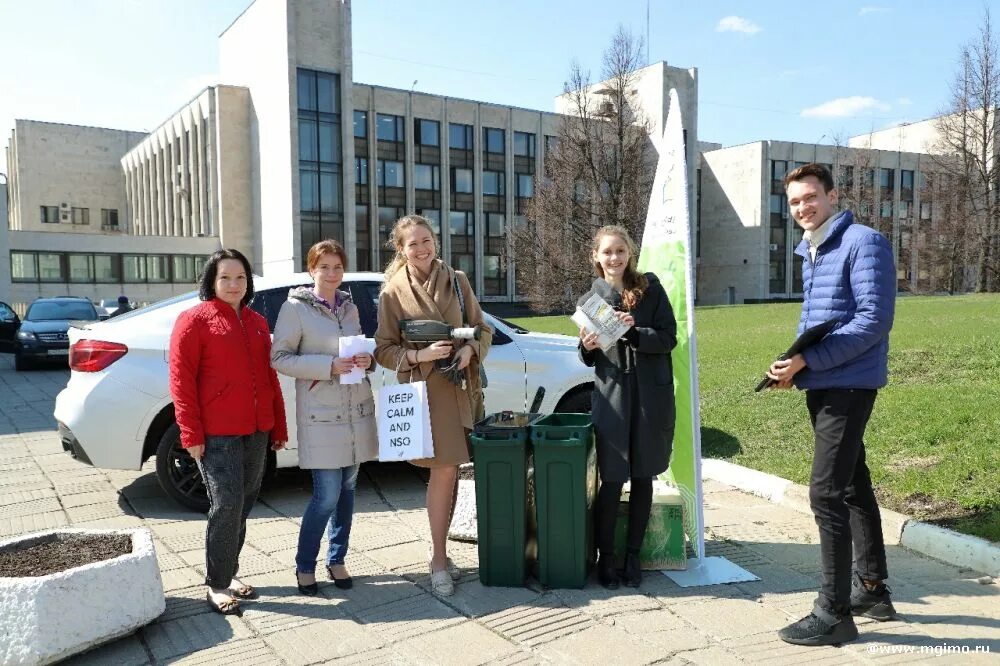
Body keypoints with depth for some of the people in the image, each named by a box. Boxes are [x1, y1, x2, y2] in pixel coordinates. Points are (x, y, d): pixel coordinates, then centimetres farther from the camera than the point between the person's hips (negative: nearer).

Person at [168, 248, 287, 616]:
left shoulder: (257, 322, 15)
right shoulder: (194, 319, -3)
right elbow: (181, 379, -8)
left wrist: (279, 427, 14)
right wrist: (191, 433, -12)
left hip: (257, 431, 6)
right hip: (217, 433, -6)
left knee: (243, 505, 11)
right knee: (227, 505, -7)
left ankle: (229, 572, 26)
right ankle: (217, 585, 7)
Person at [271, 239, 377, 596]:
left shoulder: (350, 307, 11)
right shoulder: (294, 308, -6)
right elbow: (279, 358, -9)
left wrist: (366, 360, -3)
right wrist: (328, 366, -19)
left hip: (356, 410, 6)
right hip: (321, 415, -6)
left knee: (347, 489, 12)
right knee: (327, 495, -6)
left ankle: (336, 559, 28)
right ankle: (305, 565, 15)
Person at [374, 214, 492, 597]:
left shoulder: (457, 280, 8)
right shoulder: (393, 292, 0)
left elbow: (483, 329, 13)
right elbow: (383, 350, 1)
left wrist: (470, 349, -7)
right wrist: (418, 355, -15)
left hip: (462, 388, 3)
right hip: (424, 390, -3)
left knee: (449, 472, 8)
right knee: (444, 471, -7)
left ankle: (440, 553, 23)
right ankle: (439, 560, 7)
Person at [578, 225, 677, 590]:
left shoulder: (650, 288, 3)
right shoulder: (589, 299, 8)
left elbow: (668, 338, -1)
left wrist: (635, 332, -17)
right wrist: (587, 347, -9)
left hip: (652, 393, 0)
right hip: (611, 394, 0)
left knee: (643, 478, 8)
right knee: (612, 480, -3)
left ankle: (633, 555, 22)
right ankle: (605, 557, 14)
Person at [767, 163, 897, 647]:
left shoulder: (863, 243, -12)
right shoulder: (809, 253, 15)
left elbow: (874, 320, -20)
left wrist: (807, 361, -22)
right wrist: (793, 363, 2)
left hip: (848, 385, -9)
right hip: (822, 386, 9)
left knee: (827, 494, -9)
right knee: (853, 486, 17)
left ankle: (834, 614, 1)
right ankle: (871, 589, 31)